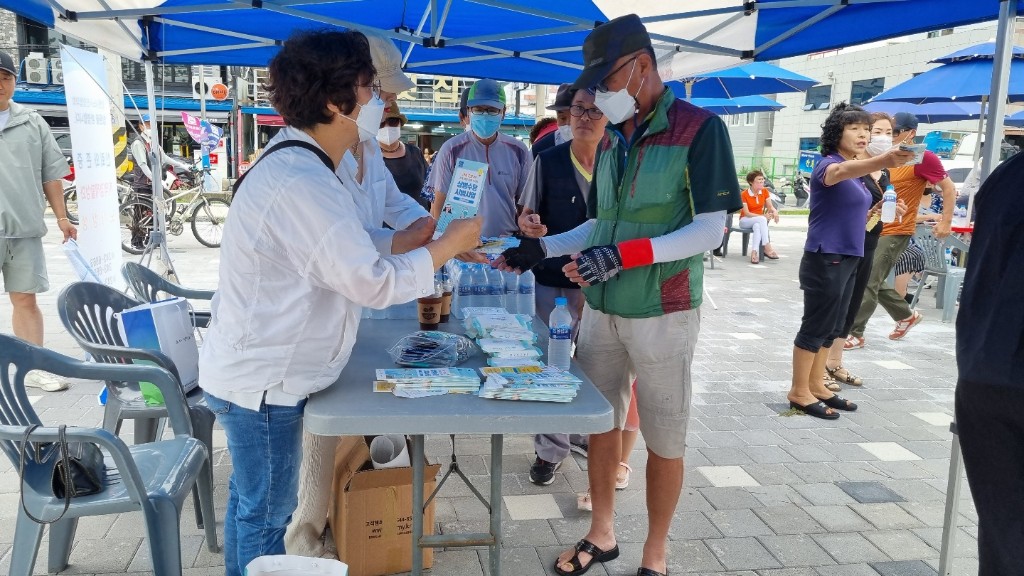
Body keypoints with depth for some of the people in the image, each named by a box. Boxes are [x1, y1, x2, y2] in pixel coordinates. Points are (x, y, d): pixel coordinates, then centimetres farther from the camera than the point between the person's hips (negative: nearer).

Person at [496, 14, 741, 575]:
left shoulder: (699, 128, -9)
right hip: (601, 310, 6)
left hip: (662, 314, -6)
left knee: (664, 439, 7)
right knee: (600, 422, 15)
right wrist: (539, 248, 3)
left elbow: (710, 230, -15)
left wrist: (623, 255, -26)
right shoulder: (612, 137, 11)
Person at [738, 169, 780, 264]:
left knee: (757, 226, -36)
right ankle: (768, 248, -41)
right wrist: (763, 216, -30)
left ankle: (754, 252, -42)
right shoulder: (744, 194, -13)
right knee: (762, 220, -36)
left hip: (758, 221, 3)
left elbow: (770, 206, 0)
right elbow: (746, 213, -18)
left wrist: (774, 211, -25)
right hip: (745, 220, -3)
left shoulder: (765, 191, 3)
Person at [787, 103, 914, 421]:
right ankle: (799, 391, 7)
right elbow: (840, 172, -40)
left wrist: (876, 211, 4)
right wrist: (883, 160, -58)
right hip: (825, 260, -9)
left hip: (848, 259, 9)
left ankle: (816, 384, 26)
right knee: (815, 326, -2)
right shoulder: (828, 164, -14)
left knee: (831, 328, 15)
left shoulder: (856, 173, 14)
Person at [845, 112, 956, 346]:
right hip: (875, 229, 8)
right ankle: (907, 315, 33)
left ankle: (855, 333, -1)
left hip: (895, 232, -8)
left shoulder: (922, 158, -11)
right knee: (873, 281, 15)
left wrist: (946, 222, -14)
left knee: (868, 283, -9)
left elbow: (949, 188, -8)